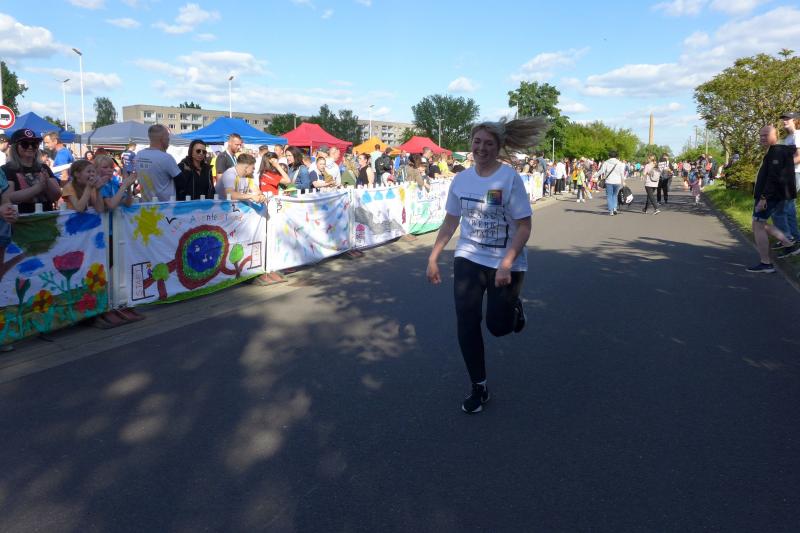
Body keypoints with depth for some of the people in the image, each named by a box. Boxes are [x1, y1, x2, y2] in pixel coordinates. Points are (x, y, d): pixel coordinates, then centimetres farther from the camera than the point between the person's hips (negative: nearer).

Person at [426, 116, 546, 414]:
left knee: (497, 326, 3)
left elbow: (524, 227, -15)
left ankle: (514, 308, 41)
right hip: (468, 259, 4)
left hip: (505, 264, -4)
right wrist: (433, 258, 6)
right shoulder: (461, 179, 0)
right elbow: (450, 222, 9)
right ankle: (479, 388, 18)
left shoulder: (510, 178, -14)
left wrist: (506, 265, -24)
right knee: (466, 325, 1)